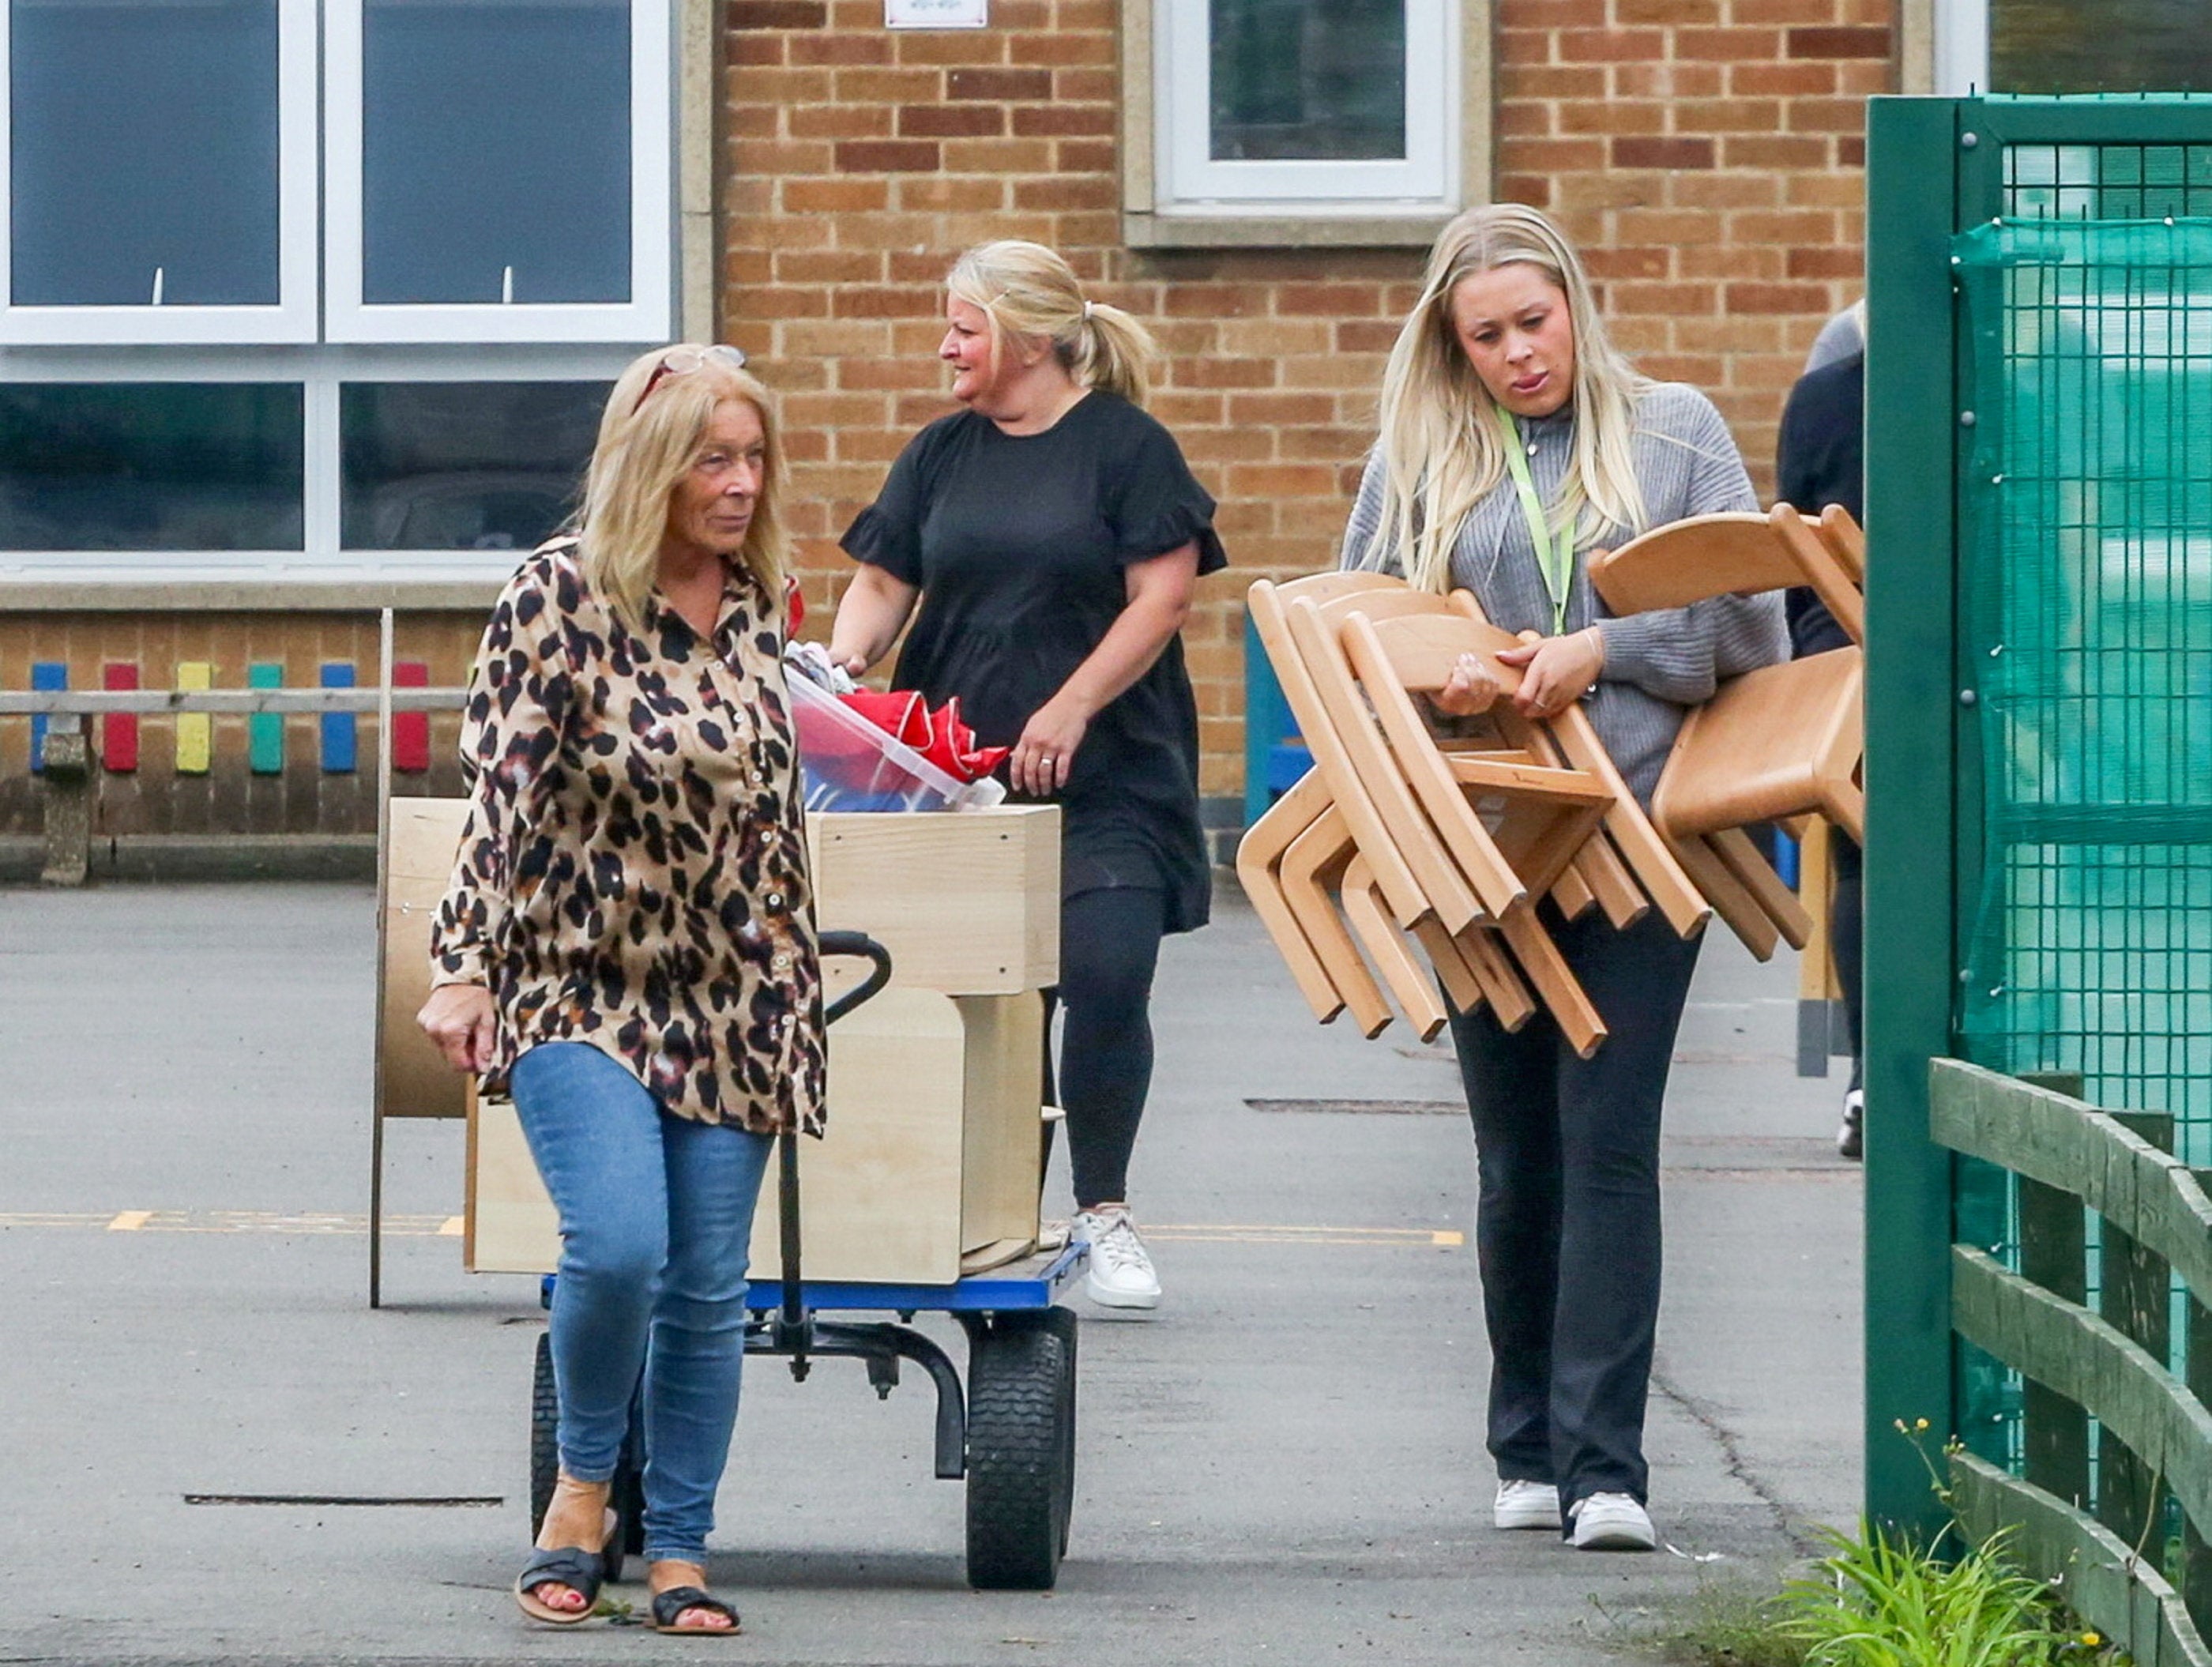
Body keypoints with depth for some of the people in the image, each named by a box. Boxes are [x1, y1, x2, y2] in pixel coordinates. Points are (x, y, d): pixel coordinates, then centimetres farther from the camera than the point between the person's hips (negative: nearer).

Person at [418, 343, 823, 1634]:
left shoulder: (758, 603, 6)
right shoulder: (560, 597, -10)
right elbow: (504, 793, -13)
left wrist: (795, 968, 21)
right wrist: (465, 968, -19)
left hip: (730, 996, 5)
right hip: (581, 986, -5)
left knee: (708, 1286, 3)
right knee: (617, 1248, -21)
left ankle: (681, 1551, 13)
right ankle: (583, 1488, 5)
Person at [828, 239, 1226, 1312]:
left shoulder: (1125, 445, -1)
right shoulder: (941, 454, 13)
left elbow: (1163, 595, -6)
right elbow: (884, 581, 13)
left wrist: (1071, 709, -13)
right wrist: (842, 662, -7)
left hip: (1103, 781, -4)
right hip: (961, 771, 4)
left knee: (1106, 982, -12)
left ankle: (1104, 1212, -1)